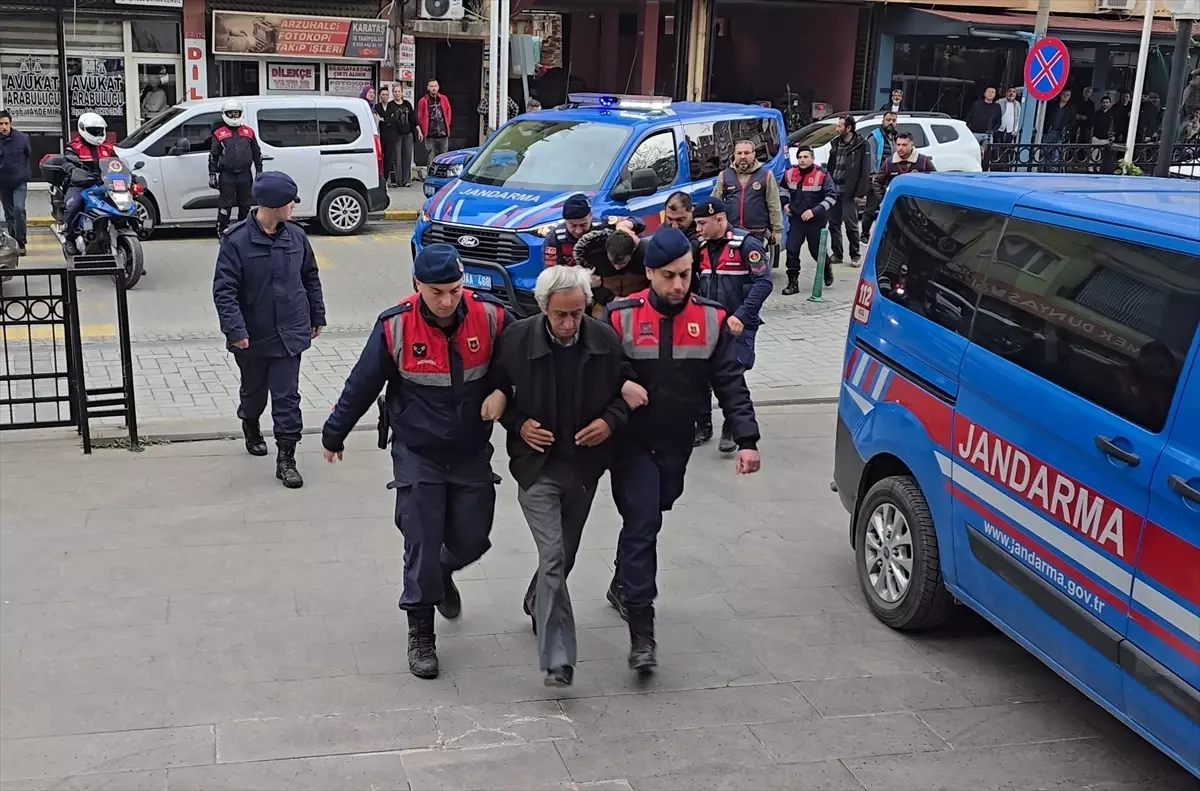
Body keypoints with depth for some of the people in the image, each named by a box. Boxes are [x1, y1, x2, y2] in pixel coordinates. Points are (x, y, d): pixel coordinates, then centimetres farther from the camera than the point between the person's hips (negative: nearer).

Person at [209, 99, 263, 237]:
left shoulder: (248, 132, 10)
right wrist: (212, 175, 0)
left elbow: (257, 153, 14)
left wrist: (259, 171, 10)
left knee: (245, 205, 11)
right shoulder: (219, 133, 2)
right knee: (225, 205, -4)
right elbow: (213, 156, 4)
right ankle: (222, 231, 2)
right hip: (227, 175, -3)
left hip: (245, 175, 3)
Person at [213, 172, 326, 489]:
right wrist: (235, 329, -23)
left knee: (287, 397, -2)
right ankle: (250, 427, 50)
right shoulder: (237, 240, -15)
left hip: (289, 333, 2)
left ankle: (286, 458, 4)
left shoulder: (296, 236, -1)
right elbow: (224, 289, -16)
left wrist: (316, 317, 14)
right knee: (254, 389, 20)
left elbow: (310, 278, 11)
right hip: (252, 336, -2)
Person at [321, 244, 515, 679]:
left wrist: (502, 391, -14)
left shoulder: (490, 314, -14)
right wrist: (334, 434, 6)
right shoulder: (395, 326, -17)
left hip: (472, 452, 2)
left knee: (472, 540, 11)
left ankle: (443, 574, 46)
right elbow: (361, 385, -5)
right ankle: (421, 634, 14)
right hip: (417, 453, -2)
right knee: (421, 545, -3)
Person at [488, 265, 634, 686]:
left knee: (564, 554, 19)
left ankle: (536, 604, 50)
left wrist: (611, 420, -12)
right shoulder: (516, 339, -13)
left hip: (585, 465, 3)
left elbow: (627, 387, 6)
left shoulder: (605, 339, -8)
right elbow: (495, 390, 3)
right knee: (553, 557, -12)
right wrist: (517, 425, -13)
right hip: (537, 465, -3)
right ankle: (557, 660, -8)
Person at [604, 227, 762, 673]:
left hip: (676, 444, 4)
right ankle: (641, 632, -10)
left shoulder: (712, 319, -3)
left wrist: (746, 439, -9)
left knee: (646, 519, 19)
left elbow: (730, 383, -2)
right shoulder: (622, 317, -10)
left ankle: (622, 586, 45)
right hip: (632, 445, -4)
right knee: (642, 524, -11)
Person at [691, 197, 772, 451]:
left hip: (737, 325, -6)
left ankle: (731, 431, 7)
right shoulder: (703, 247, 10)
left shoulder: (746, 245, -11)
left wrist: (741, 316, -23)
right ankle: (702, 426, 15)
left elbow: (763, 283, -17)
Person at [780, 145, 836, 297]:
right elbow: (784, 188, 23)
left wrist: (814, 211, -22)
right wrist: (785, 203, 7)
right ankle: (793, 283, 0)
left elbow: (832, 197, -15)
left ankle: (827, 270, 41)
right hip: (796, 219, 3)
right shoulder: (790, 173, 0)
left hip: (815, 221, -3)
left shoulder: (822, 175, -13)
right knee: (791, 250, -7)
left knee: (817, 251, 9)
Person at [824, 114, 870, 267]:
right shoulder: (835, 143, 12)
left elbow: (865, 171, -11)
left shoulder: (861, 145, -7)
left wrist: (861, 193, -16)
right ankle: (836, 254, 18)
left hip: (849, 192, -6)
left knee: (851, 225, 0)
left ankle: (854, 255, 11)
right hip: (834, 190, 6)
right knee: (834, 223, 8)